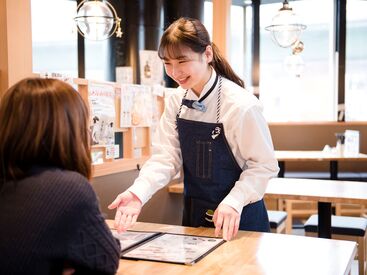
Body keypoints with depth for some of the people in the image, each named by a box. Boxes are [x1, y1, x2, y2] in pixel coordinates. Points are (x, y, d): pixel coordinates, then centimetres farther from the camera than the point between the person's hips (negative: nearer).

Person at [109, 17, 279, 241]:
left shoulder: (241, 105, -22)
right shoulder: (177, 102, -5)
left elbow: (264, 165, -15)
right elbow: (166, 157, -9)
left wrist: (234, 202, -28)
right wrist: (138, 193, -24)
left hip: (238, 219, -5)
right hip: (194, 216, 5)